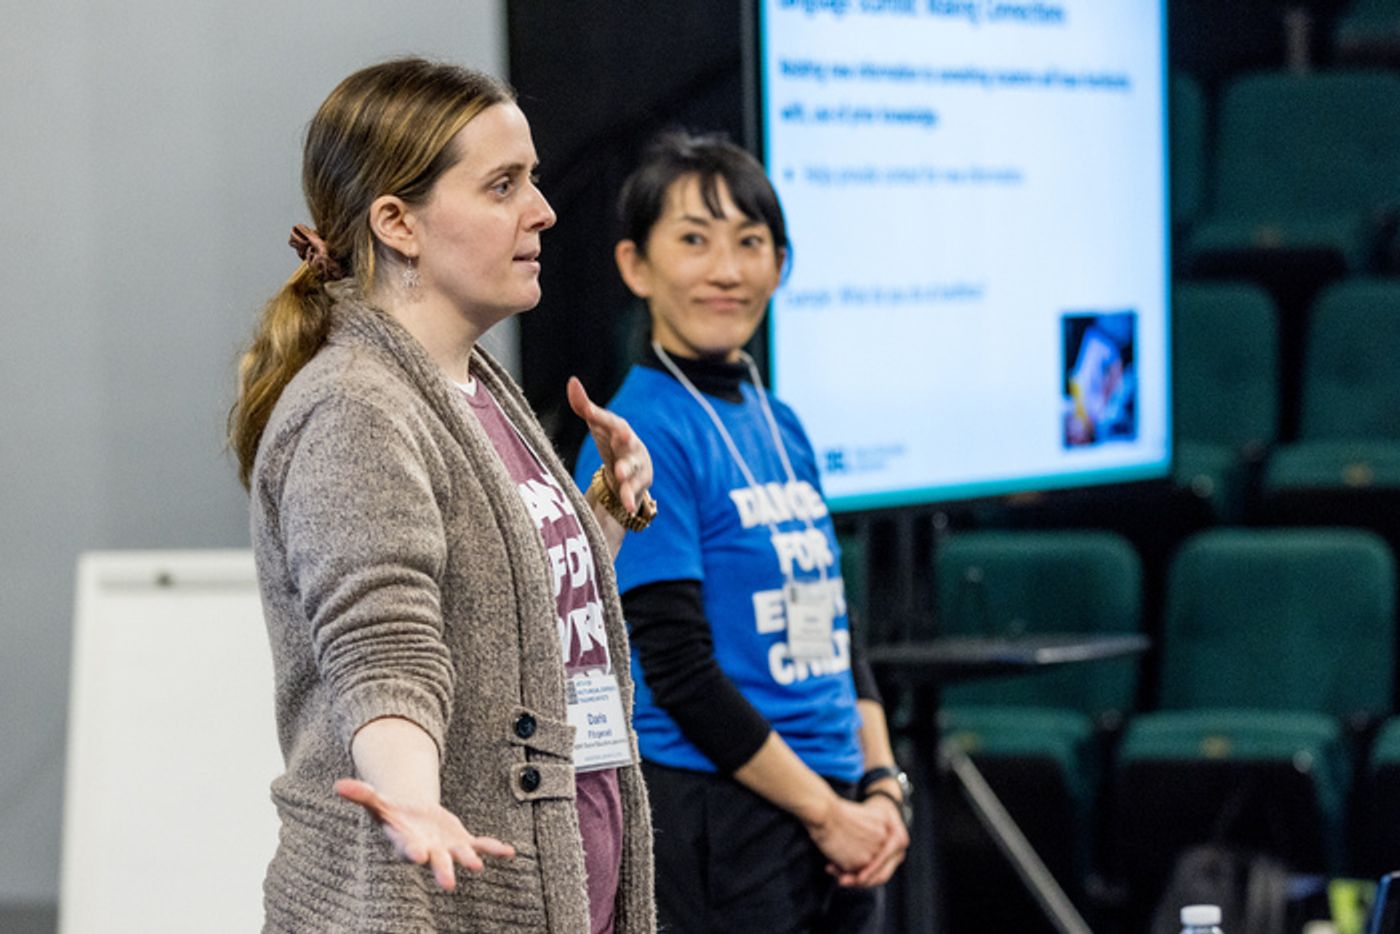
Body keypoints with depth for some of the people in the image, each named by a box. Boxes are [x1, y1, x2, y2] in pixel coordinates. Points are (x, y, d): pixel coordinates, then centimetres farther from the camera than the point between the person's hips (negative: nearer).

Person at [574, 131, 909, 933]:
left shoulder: (780, 428, 13)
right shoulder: (644, 436, -11)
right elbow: (679, 670, -15)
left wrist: (881, 790, 3)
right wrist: (828, 812, -11)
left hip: (835, 838, 8)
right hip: (712, 830, -8)